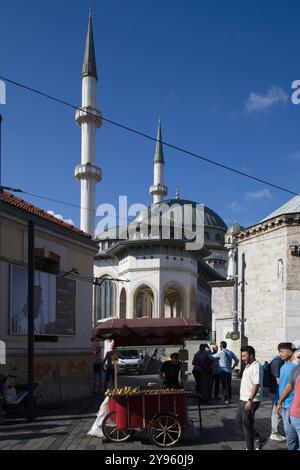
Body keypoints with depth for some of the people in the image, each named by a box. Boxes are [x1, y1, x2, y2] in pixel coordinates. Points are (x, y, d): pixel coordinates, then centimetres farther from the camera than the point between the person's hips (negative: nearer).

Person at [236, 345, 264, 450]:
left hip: (251, 401, -10)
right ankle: (258, 438, 30)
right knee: (239, 420, 18)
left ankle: (250, 448, 14)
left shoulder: (256, 367, -19)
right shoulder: (248, 366, 12)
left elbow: (256, 385, -25)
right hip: (243, 399, 10)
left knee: (247, 424, 0)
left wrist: (250, 400, -28)